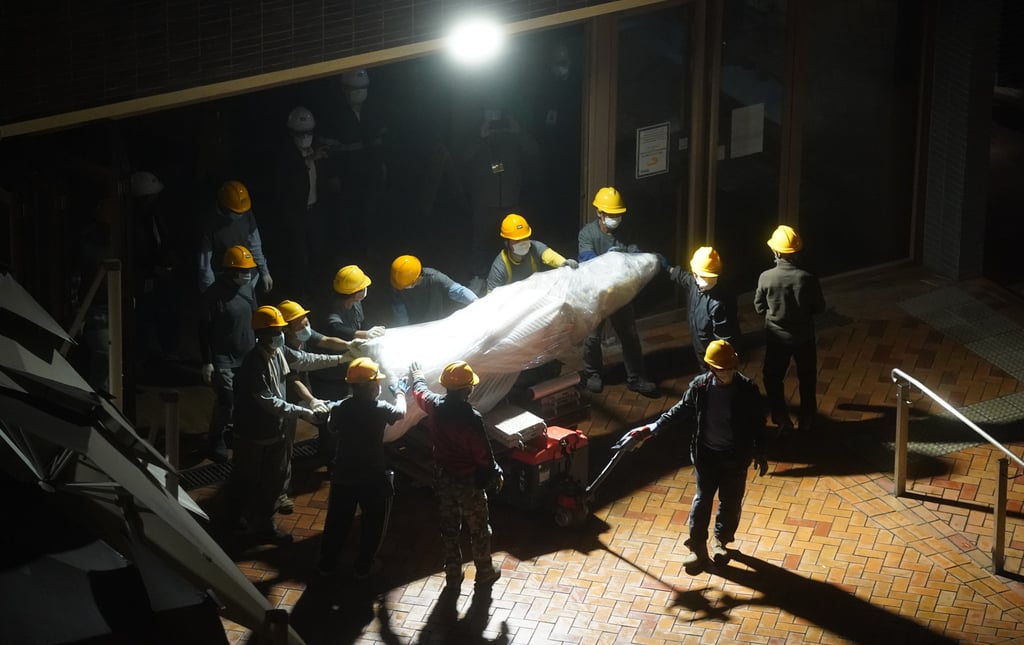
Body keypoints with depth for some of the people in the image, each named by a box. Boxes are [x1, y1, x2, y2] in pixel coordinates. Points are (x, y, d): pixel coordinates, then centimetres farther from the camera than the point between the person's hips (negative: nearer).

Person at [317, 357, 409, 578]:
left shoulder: (340, 409, -8)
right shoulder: (380, 410, -17)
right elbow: (400, 411, 4)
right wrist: (401, 394, 24)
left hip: (343, 477, 4)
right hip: (372, 479, -4)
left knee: (337, 521, 19)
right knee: (374, 523, 17)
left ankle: (327, 563, 29)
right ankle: (362, 566, 23)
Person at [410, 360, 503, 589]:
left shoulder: (435, 406, -13)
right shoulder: (471, 418, -28)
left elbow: (420, 392, 12)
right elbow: (483, 453, -20)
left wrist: (417, 377, 34)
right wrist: (496, 475, -2)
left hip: (443, 477, 5)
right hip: (469, 480, -5)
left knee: (449, 528, 18)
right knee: (479, 529, 14)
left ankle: (453, 574, 29)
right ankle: (484, 573, 27)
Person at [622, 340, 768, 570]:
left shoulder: (747, 389, -19)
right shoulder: (699, 386, -15)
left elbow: (758, 424, -7)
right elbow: (681, 411, 1)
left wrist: (760, 455, -1)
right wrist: (653, 428, -3)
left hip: (736, 456, -1)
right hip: (707, 454, 1)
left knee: (731, 501, 13)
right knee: (702, 499, 9)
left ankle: (720, 539, 37)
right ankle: (697, 547, 22)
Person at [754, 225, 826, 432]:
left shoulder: (766, 278, -19)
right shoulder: (807, 278, -20)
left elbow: (759, 307, -5)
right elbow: (819, 307, -6)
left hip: (776, 337, 0)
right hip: (804, 337, 0)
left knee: (773, 378, 20)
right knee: (807, 379, 19)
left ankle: (781, 419, 20)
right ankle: (807, 420, 28)